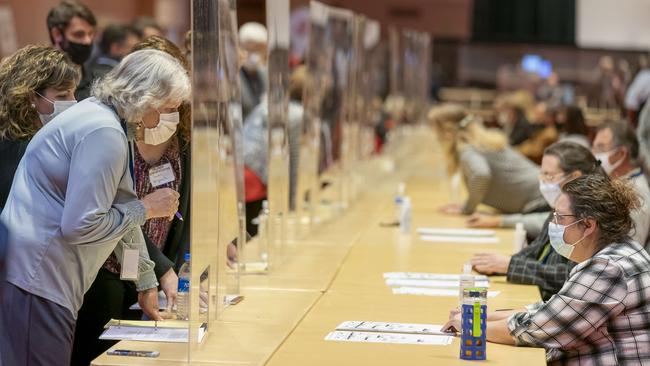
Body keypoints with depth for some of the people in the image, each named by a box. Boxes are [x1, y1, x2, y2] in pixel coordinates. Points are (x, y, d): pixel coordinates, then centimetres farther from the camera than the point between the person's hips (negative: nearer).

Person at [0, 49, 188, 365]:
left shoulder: (101, 115, 15)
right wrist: (146, 208, -10)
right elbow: (80, 225, -23)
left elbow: (120, 207, 23)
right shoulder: (104, 133, -18)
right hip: (35, 283, -10)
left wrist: (147, 283, 29)